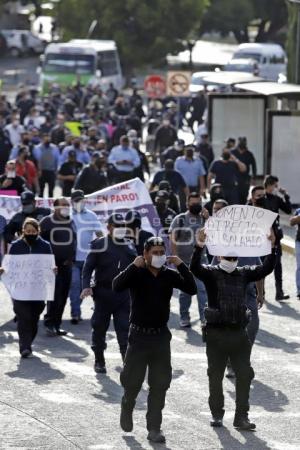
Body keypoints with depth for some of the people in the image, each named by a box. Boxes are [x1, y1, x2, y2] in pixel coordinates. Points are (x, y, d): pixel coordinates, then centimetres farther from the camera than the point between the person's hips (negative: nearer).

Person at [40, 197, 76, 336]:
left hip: (66, 264, 6)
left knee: (63, 296, 5)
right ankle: (50, 323, -8)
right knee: (54, 294, -14)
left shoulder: (71, 223, 14)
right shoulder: (46, 222, -2)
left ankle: (56, 324, 12)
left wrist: (71, 258, 8)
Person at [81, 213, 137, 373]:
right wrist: (86, 286, -16)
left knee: (125, 329, -5)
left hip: (123, 294, 2)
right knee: (99, 328, 7)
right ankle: (99, 361, 20)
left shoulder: (129, 247, 11)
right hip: (103, 294, -2)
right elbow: (88, 267, -3)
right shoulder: (99, 245, -2)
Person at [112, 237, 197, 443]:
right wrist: (134, 266, -26)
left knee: (160, 384, 2)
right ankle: (127, 407, 37)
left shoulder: (169, 275, 3)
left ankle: (154, 428, 9)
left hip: (161, 335, 3)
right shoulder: (136, 273, -6)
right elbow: (117, 286, -22)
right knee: (133, 380, 4)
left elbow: (191, 289, -7)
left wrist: (181, 266, -14)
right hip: (139, 335, -3)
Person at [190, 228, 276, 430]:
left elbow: (266, 269, -1)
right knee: (216, 375, 6)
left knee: (245, 375, 1)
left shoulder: (244, 274, 9)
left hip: (239, 332, 3)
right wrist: (199, 247, -36)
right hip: (217, 332, -3)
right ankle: (217, 414, 17)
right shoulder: (211, 273, -2)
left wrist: (272, 247, -14)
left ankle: (241, 416, 8)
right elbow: (195, 268, -21)